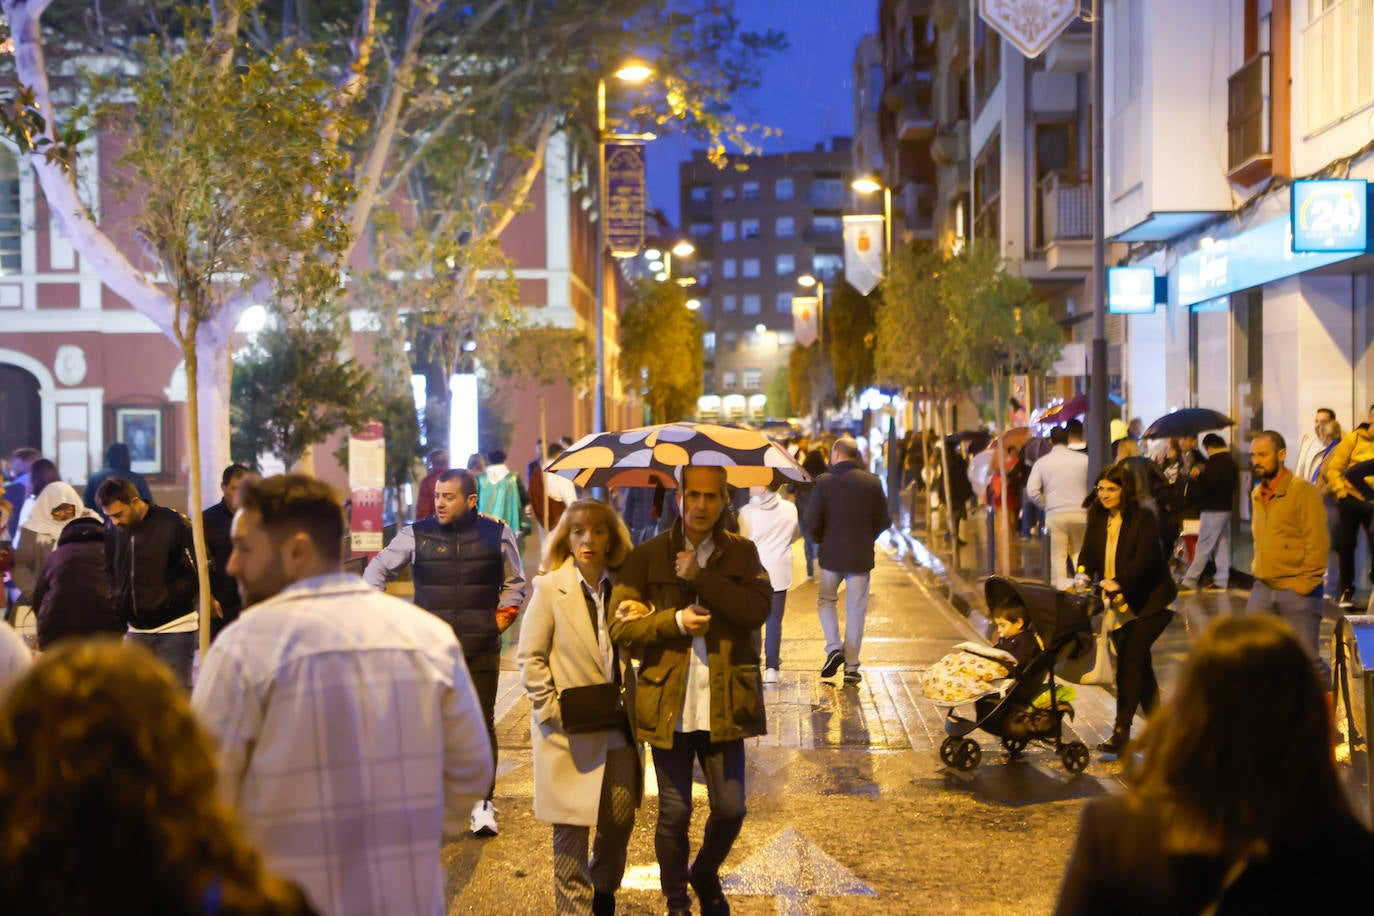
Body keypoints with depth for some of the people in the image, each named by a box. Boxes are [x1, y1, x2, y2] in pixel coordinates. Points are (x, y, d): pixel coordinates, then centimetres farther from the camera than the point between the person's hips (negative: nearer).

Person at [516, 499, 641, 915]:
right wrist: (550, 711, -11)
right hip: (570, 730, -4)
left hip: (618, 726, 4)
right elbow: (529, 657, -5)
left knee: (619, 820, 10)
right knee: (571, 827, 3)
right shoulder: (550, 588, -6)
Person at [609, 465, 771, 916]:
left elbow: (758, 609, -12)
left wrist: (700, 575, -16)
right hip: (669, 705, -1)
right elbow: (621, 626, -2)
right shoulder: (647, 556, 2)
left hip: (724, 705, 1)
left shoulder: (742, 553, 6)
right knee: (674, 814, 6)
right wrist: (675, 621, -14)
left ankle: (706, 875, 36)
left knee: (730, 809, 6)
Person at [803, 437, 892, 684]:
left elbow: (812, 520, -11)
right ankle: (851, 666, 10)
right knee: (856, 609, 9)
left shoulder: (824, 481, -10)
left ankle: (834, 647, -3)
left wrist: (821, 540, 8)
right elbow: (882, 521, 1)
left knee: (825, 600, 18)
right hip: (861, 556, 2)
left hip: (832, 553, -2)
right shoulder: (873, 483, -2)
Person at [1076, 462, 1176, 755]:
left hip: (1150, 600, -6)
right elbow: (1088, 554, 2)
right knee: (1138, 661, 13)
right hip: (1119, 602, 6)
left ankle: (1121, 732, -13)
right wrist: (1083, 577, -19)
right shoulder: (1097, 519, 6)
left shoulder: (1143, 519, -13)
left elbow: (1144, 559, -23)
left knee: (1129, 658, -14)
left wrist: (1119, 584, -36)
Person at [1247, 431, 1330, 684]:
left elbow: (1318, 544, -13)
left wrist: (1305, 584, -15)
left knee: (1306, 655, 2)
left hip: (1296, 591, -6)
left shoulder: (1304, 492, -11)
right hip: (1263, 588, 6)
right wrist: (1258, 570, 14)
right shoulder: (1257, 494, 11)